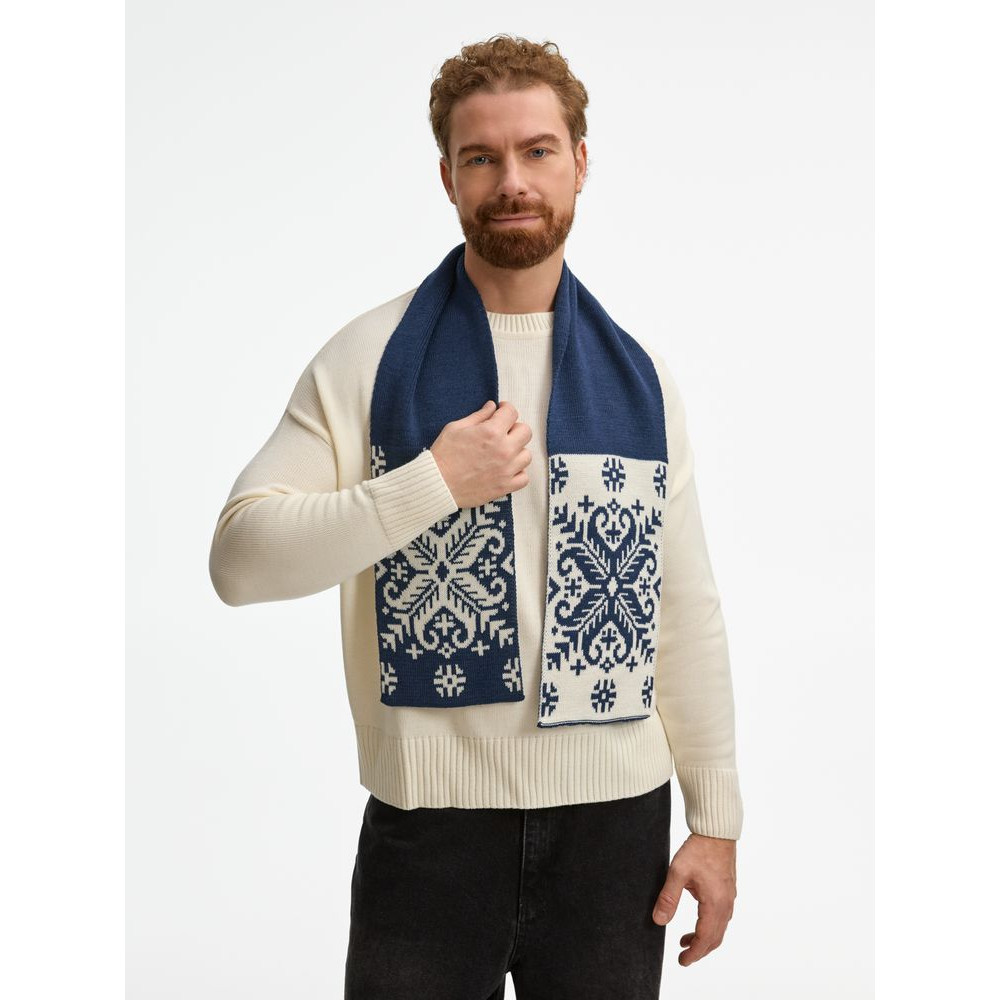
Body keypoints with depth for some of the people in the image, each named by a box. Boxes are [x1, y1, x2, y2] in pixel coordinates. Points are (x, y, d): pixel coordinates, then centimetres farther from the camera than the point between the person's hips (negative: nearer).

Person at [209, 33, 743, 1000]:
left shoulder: (638, 373, 5)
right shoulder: (369, 357, -3)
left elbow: (685, 611, 5)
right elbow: (238, 559, -10)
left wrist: (716, 820, 4)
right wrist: (435, 483, -18)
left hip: (617, 812, 2)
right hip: (432, 812, -2)